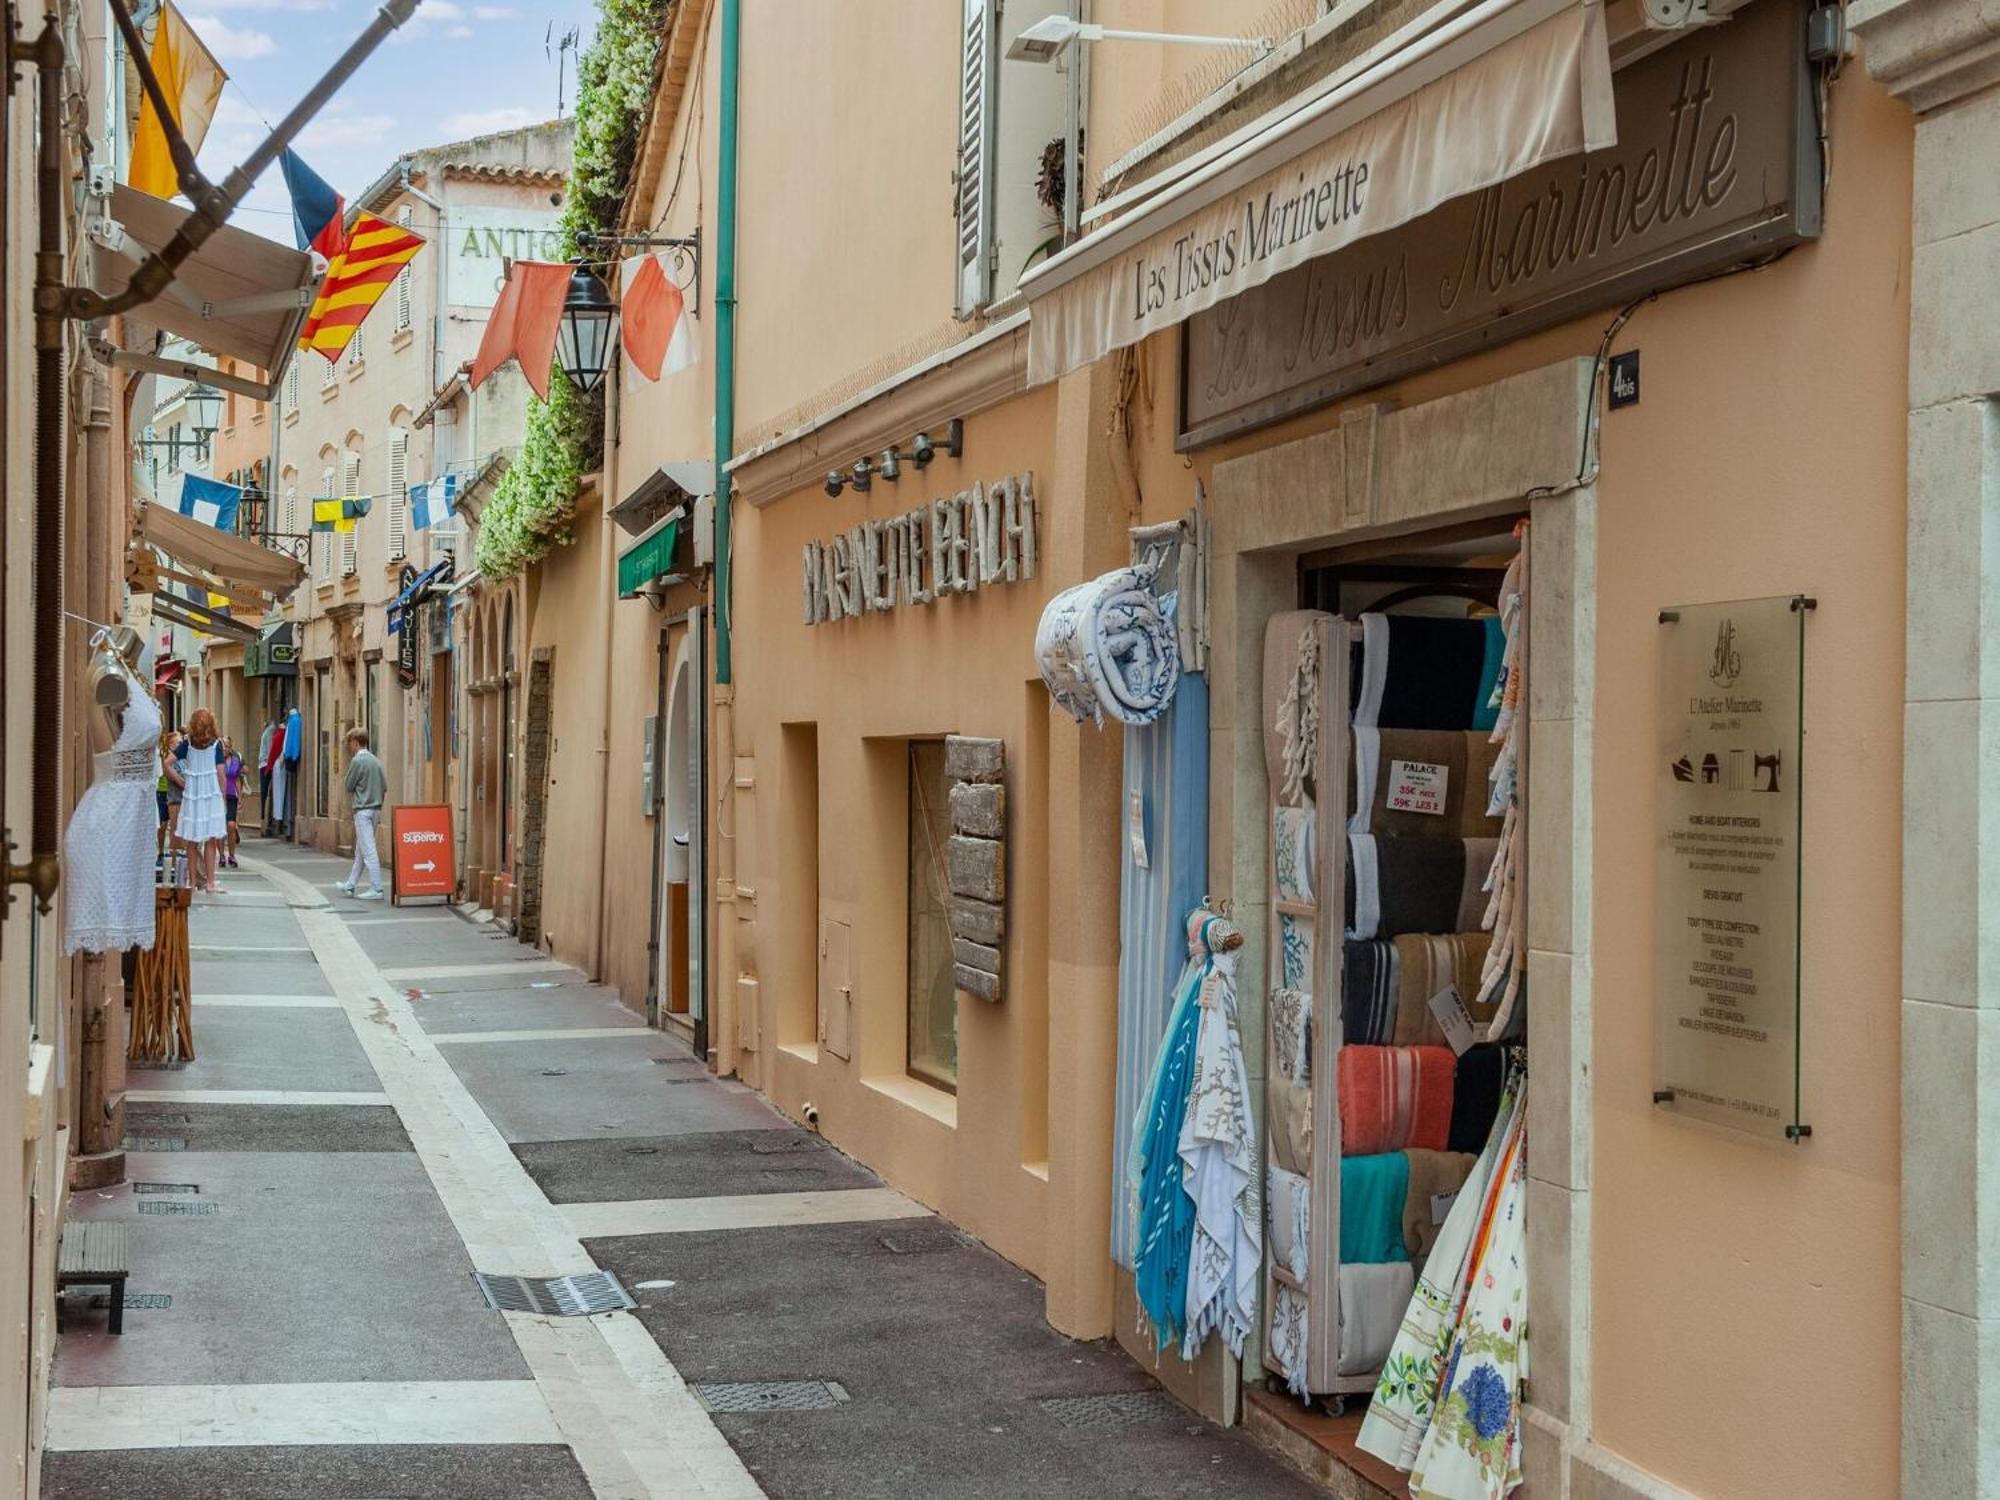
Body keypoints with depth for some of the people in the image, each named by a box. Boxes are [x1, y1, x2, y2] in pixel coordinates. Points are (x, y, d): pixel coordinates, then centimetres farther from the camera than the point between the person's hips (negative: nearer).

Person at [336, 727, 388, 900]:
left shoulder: (357, 761, -13)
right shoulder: (375, 761, 10)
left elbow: (348, 786, -7)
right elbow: (385, 787, 11)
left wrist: (343, 781, 14)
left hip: (363, 810, -8)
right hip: (376, 809, 8)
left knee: (368, 850, -7)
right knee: (360, 851, 16)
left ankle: (376, 889, -9)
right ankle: (350, 886, 25)